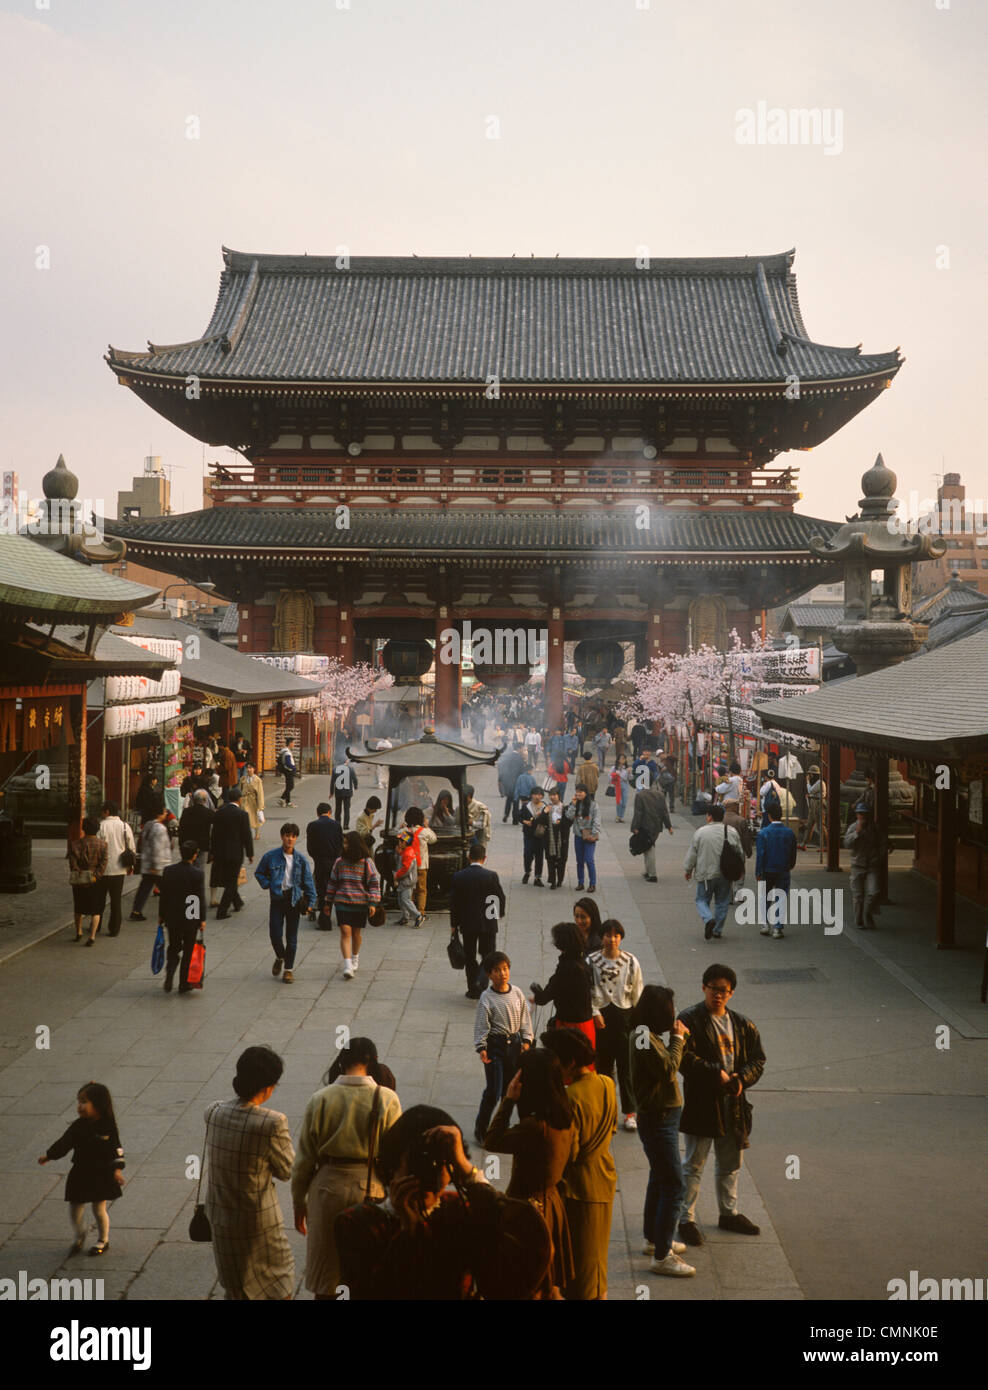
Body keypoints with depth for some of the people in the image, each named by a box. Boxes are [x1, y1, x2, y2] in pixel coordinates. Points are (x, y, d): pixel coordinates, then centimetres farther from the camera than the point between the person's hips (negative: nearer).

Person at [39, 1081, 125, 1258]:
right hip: (81, 1173, 4)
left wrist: (117, 1169, -17)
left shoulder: (107, 1126, -13)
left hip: (102, 1174, -4)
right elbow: (64, 1142, 7)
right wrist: (48, 1155, 5)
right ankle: (79, 1236, 32)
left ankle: (103, 1240, 24)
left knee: (99, 1208, 3)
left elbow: (116, 1148, -10)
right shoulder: (78, 1126, -3)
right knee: (75, 1206, 6)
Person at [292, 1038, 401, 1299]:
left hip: (328, 1188, 1)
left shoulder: (319, 1100, -7)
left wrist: (299, 1203, 10)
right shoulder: (386, 1099, -10)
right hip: (371, 1190, -1)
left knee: (325, 1280, 15)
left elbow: (304, 1159, -1)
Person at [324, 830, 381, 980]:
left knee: (356, 932, 11)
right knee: (345, 932, -11)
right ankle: (347, 966, -15)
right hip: (342, 902, 1)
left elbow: (374, 882, -5)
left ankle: (355, 958, 37)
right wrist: (328, 902, 15)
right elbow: (332, 882, 14)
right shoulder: (340, 861, 5)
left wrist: (373, 903, -13)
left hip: (360, 903, -1)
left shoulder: (366, 862, -5)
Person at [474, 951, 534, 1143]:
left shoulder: (517, 993, 1)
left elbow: (525, 1018, 8)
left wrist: (526, 1040, 0)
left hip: (514, 1043, 5)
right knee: (493, 1091, -6)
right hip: (495, 1045, -5)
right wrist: (481, 1048, -17)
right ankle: (481, 1130, 9)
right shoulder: (486, 998, -11)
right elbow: (481, 1025, -10)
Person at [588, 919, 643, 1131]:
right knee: (603, 1063, 7)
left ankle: (630, 1111, 9)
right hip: (601, 1016, 0)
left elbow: (637, 992, 4)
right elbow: (587, 991, -1)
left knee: (626, 1065, 1)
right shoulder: (592, 961, -3)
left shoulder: (630, 961, -1)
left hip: (624, 1014, 0)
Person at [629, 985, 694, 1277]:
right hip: (658, 1119, -11)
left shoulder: (648, 1035, 9)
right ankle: (661, 1256, -2)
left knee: (659, 1181, 23)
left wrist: (677, 1039, 1)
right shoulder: (645, 1037, -22)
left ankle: (653, 1239, 37)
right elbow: (668, 1068, -24)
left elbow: (669, 1065, 10)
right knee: (673, 1186, -8)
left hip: (661, 1118, 11)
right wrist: (677, 1039, -13)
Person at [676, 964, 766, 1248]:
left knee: (731, 1164, 19)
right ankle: (686, 1219, 9)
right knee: (694, 1165, 1)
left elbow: (757, 1059, 9)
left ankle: (729, 1213, 34)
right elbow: (684, 1058, -19)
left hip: (733, 1103, 6)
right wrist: (717, 1074, -21)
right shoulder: (690, 1020, -10)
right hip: (701, 1103, -6)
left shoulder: (741, 1024, 8)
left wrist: (740, 1079, -10)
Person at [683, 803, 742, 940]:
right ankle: (718, 930, 18)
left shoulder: (700, 832, -8)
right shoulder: (732, 832, -1)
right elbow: (739, 853, 7)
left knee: (702, 900, 10)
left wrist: (688, 870, 11)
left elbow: (692, 854, -3)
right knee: (722, 902, 15)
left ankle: (708, 919, -16)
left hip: (706, 874, -2)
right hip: (725, 874, 2)